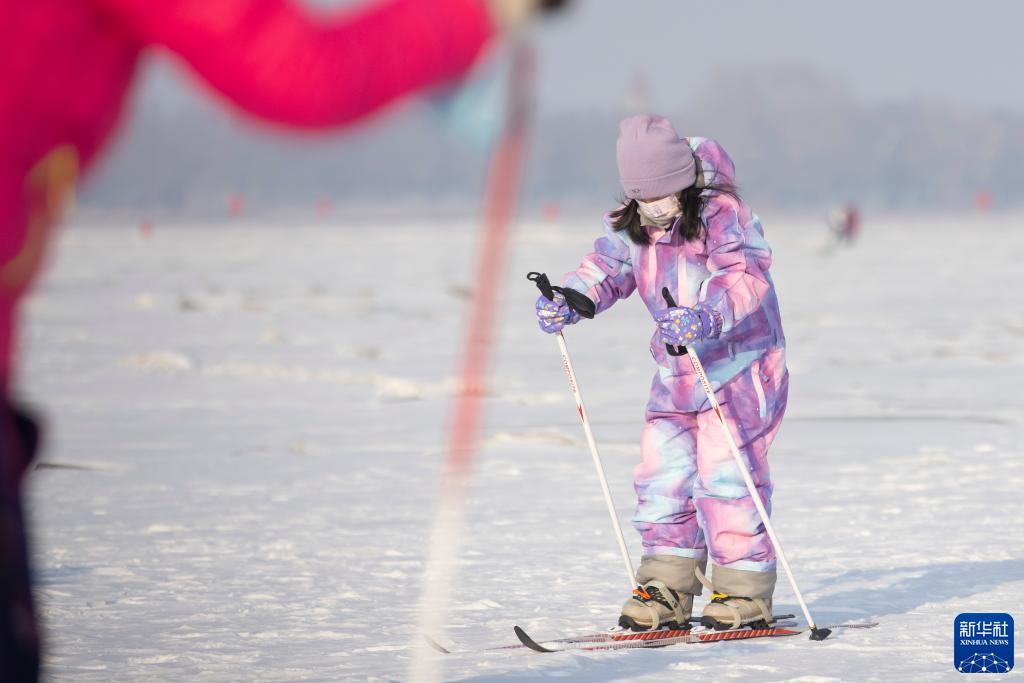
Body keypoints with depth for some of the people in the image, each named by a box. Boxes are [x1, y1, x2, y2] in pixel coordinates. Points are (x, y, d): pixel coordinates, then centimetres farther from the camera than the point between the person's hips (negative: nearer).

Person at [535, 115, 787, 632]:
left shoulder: (723, 216, -19)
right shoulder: (631, 227, 2)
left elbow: (746, 278, -31)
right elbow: (605, 269, 2)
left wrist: (707, 316, -49)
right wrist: (568, 302, -20)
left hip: (740, 363, -7)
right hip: (676, 373, 7)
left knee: (724, 473, -11)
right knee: (662, 473, 3)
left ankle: (745, 589, 0)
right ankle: (667, 589, 12)